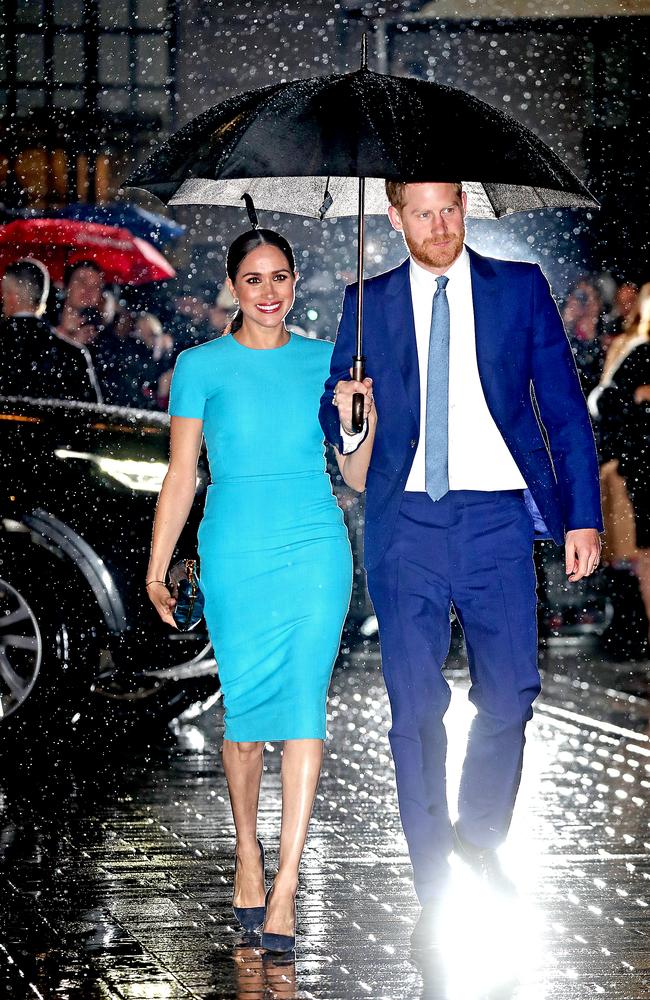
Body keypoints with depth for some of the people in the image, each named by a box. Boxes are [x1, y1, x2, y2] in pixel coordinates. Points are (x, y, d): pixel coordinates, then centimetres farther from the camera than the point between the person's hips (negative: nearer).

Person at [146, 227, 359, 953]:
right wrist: (156, 570, 3)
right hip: (236, 555, -1)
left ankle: (286, 885, -9)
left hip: (316, 549, 1)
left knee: (303, 706, -8)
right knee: (245, 707, 3)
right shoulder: (201, 366, 5)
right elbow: (181, 475, 6)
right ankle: (247, 850, 26)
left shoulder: (324, 362, 10)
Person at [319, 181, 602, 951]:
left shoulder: (520, 288, 6)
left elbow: (565, 408, 7)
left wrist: (582, 515, 0)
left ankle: (480, 836, 27)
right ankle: (434, 892, 7)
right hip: (407, 521, 0)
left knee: (509, 694, 0)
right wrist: (345, 418, -9)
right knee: (416, 708, -1)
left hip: (496, 519, 0)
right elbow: (335, 410, 16)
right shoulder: (369, 303, 9)